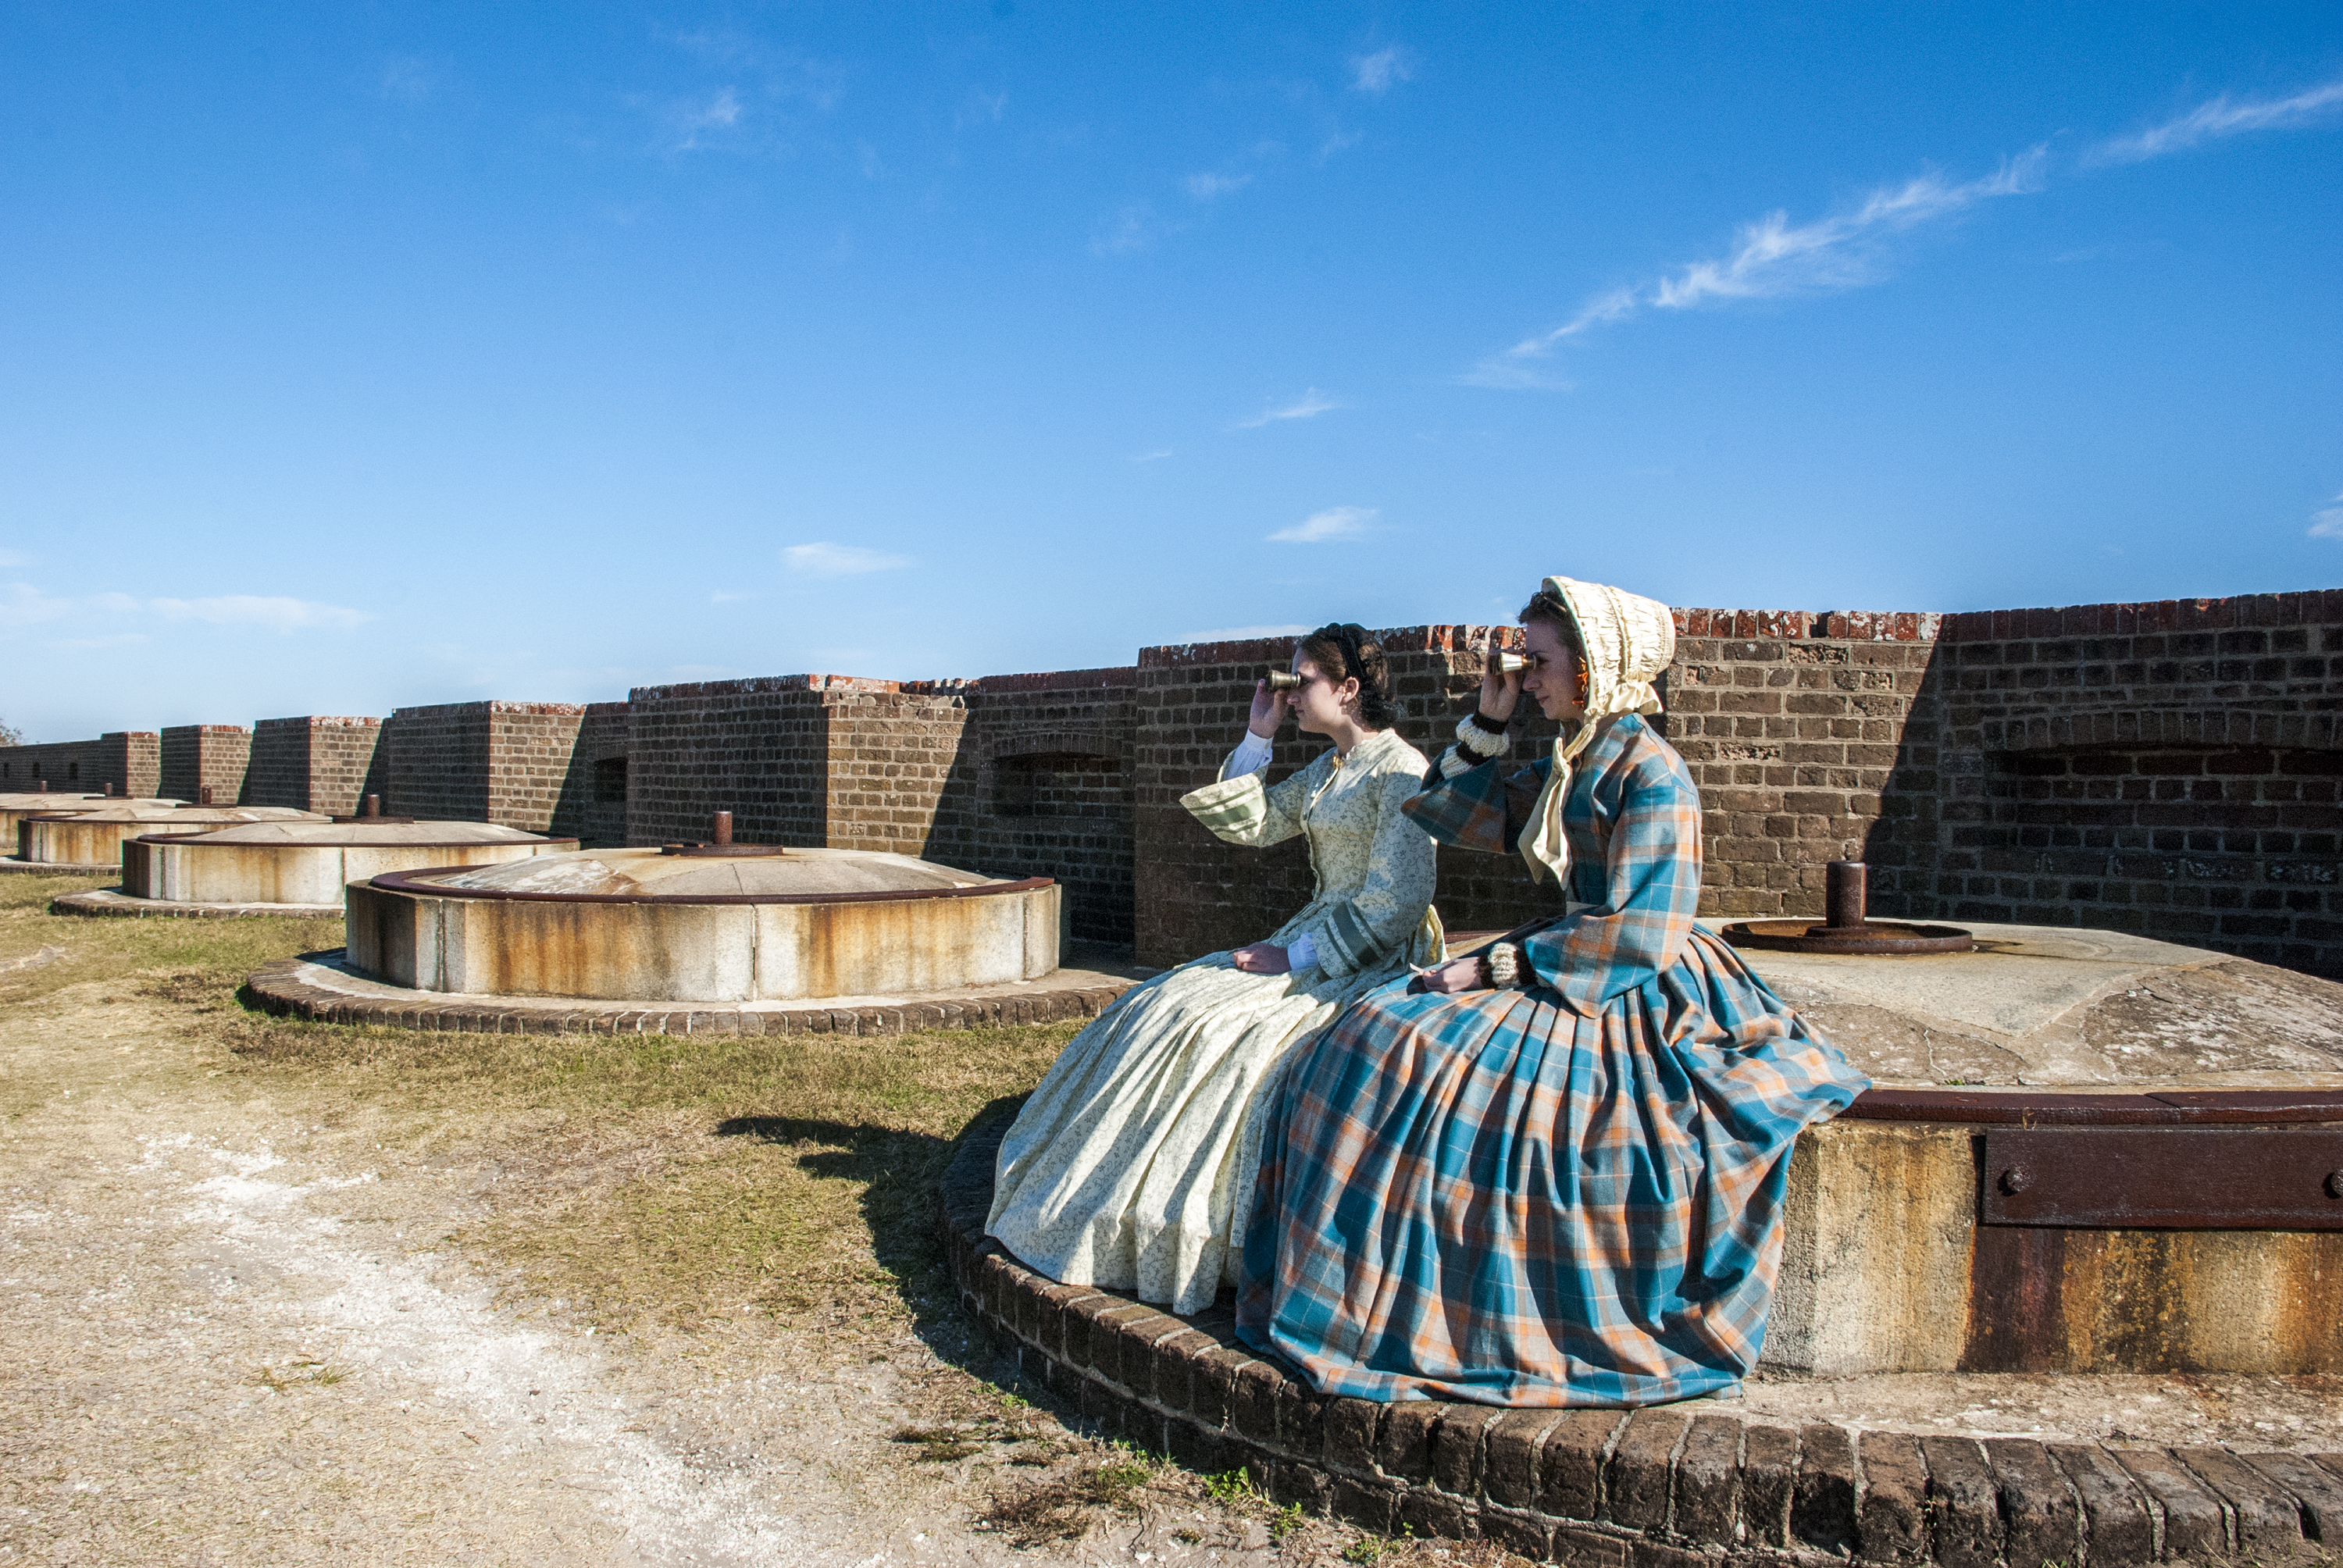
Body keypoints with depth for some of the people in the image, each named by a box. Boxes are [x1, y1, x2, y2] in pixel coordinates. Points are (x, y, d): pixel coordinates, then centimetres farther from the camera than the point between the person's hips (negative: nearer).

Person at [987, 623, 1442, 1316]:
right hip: (1314, 944, 10)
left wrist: (1296, 957, -19)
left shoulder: (1402, 771, -13)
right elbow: (1252, 824, 18)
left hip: (1370, 964, -9)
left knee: (1219, 1030, -24)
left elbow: (1395, 904, -19)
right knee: (1165, 1008, -1)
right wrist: (1258, 736, 10)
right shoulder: (1328, 769, 15)